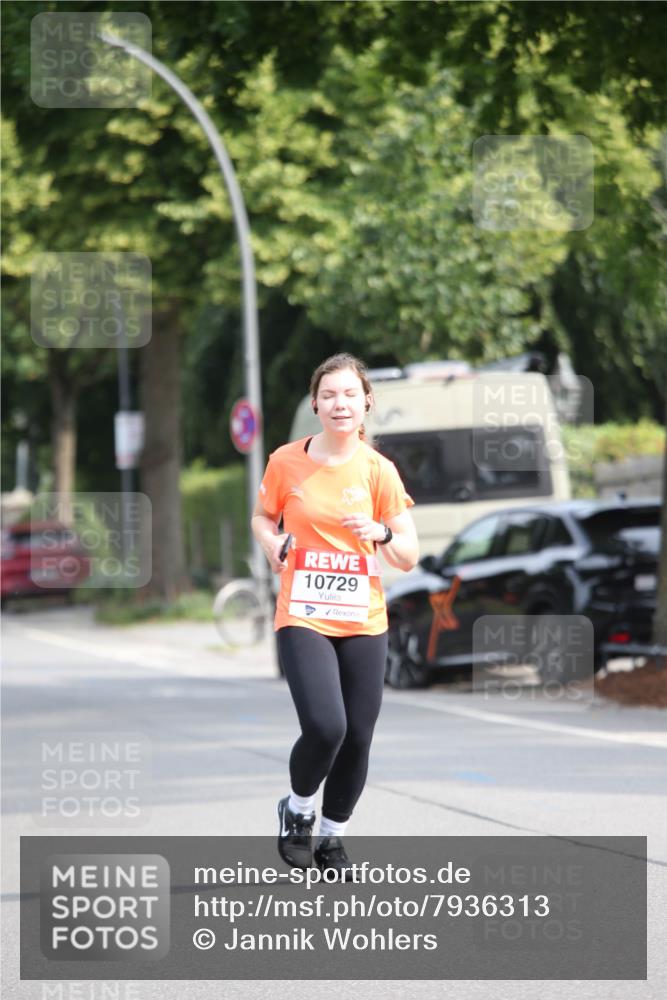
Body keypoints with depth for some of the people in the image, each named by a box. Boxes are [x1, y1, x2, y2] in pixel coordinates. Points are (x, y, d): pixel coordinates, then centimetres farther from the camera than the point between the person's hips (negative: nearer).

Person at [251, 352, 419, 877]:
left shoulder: (378, 470, -1)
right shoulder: (287, 461, -2)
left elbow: (409, 558, 2)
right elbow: (262, 517, 16)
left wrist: (381, 533, -19)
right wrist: (274, 542, -5)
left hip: (363, 622, 2)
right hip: (302, 617, -2)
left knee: (357, 738, 3)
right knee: (325, 728, -19)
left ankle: (333, 834, 27)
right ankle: (297, 809, 11)